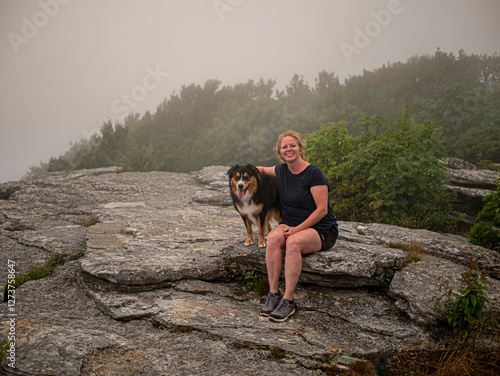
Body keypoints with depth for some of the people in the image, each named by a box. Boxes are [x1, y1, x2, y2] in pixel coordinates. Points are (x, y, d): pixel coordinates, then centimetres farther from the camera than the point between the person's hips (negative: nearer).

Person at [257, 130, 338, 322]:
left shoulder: (314, 173, -11)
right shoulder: (281, 170, 9)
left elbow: (322, 210, -14)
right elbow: (263, 169, 34)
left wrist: (297, 229, -20)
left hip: (320, 229, -5)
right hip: (290, 224, 5)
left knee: (293, 242, -35)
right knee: (273, 237, -28)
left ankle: (288, 300, -30)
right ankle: (273, 293, -24)